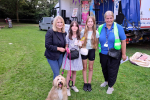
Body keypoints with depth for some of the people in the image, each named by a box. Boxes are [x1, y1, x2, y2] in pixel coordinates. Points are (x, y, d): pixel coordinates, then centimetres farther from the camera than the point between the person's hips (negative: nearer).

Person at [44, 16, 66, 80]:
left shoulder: (64, 33, 3)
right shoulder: (50, 32, -15)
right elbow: (47, 45, -18)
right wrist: (58, 48, -21)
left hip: (61, 56, 6)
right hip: (52, 56, -5)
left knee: (57, 72, 18)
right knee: (57, 73, -3)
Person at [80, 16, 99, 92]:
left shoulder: (96, 32, -3)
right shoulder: (83, 31, -4)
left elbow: (96, 42, 4)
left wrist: (95, 47, -10)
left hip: (92, 50, 0)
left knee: (90, 67, 9)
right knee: (84, 67, 8)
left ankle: (89, 83, 22)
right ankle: (85, 83, 20)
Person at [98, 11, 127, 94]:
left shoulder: (118, 27, -8)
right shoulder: (100, 28, 2)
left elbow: (123, 41, -6)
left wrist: (123, 54, -6)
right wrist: (98, 49, 4)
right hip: (103, 54, 4)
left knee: (112, 71, 7)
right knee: (104, 69, 20)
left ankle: (110, 86, 27)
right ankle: (106, 81, 47)